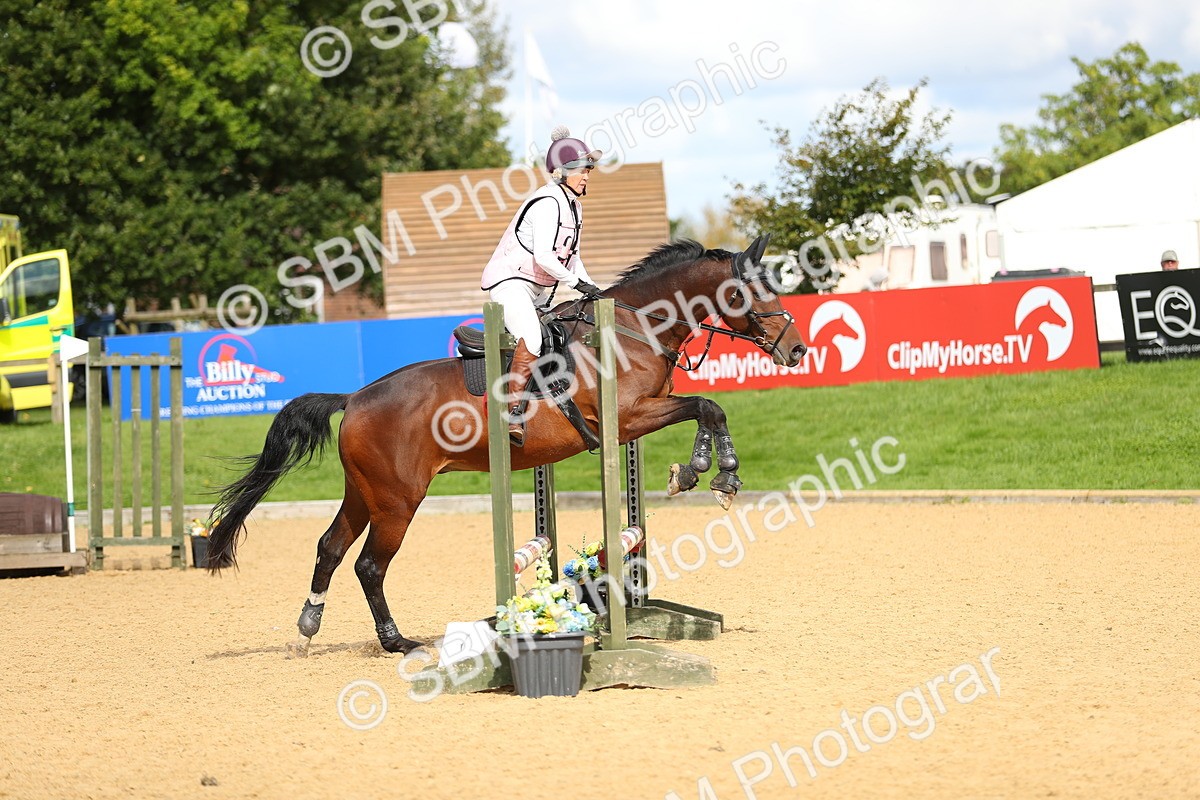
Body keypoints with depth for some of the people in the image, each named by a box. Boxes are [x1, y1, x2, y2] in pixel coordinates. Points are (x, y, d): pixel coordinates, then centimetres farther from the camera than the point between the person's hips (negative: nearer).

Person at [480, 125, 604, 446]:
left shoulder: (573, 204, 14)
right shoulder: (548, 203, -17)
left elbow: (571, 257, 20)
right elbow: (543, 257, -25)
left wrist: (592, 289, 8)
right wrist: (578, 283, -17)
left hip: (538, 291, 11)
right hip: (511, 281, -11)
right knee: (532, 338, -31)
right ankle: (515, 415, -35)